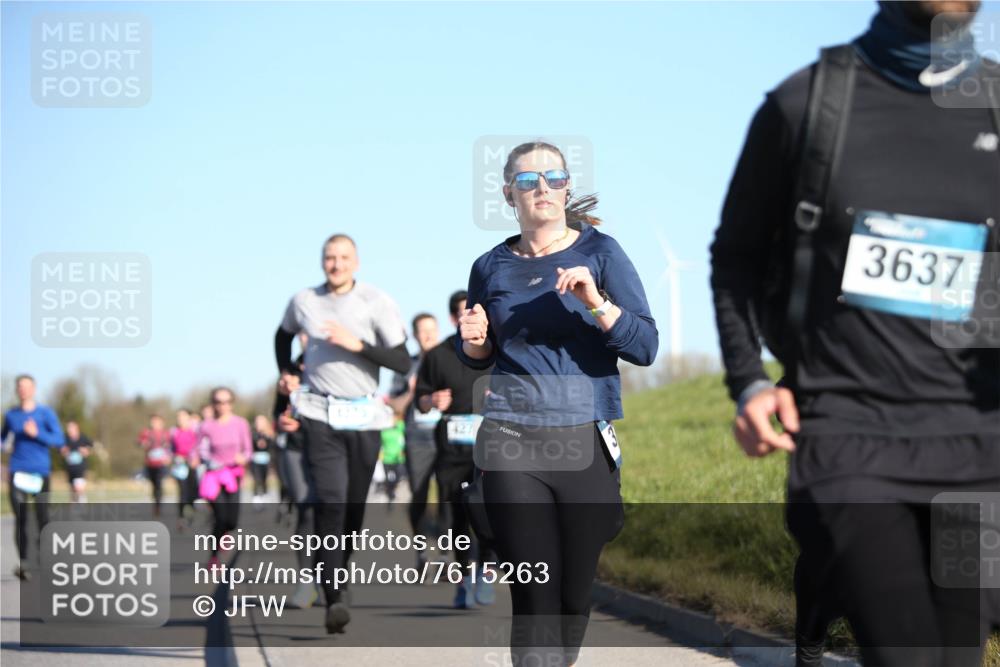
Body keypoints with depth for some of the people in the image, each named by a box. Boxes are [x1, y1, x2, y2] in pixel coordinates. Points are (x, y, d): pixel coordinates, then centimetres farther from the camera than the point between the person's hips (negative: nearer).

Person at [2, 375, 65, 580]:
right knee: (20, 518, -6)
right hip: (17, 471, 2)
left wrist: (37, 434, -16)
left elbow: (60, 440, -5)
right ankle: (23, 563, -5)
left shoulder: (46, 413, 0)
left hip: (40, 472, -1)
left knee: (42, 517, -4)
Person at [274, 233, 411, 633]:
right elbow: (284, 335, 29)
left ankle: (337, 579, 28)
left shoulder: (376, 302, -2)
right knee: (330, 501, -18)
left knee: (355, 507, 7)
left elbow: (402, 363, -7)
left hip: (365, 417, 1)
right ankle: (334, 599, -24)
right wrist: (286, 372, 13)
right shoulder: (303, 302, 5)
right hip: (321, 415, -1)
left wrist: (358, 345, -17)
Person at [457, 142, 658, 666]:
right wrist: (474, 341, -1)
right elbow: (476, 357, 22)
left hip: (585, 443, 0)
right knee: (534, 595, -8)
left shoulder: (600, 252, 2)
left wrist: (595, 302, -19)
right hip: (511, 444, 0)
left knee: (576, 589, 7)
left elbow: (646, 348, -5)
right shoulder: (492, 267, 8)